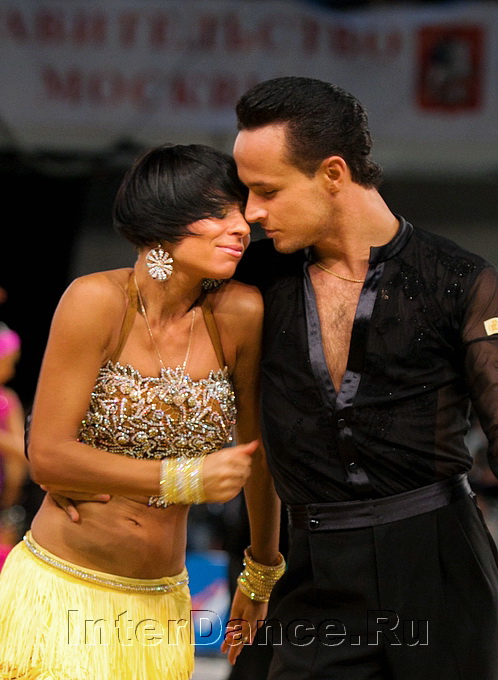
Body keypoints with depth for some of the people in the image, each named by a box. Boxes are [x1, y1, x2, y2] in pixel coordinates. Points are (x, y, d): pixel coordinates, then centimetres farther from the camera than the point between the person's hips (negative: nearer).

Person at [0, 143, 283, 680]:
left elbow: (257, 453, 9)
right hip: (63, 592, -3)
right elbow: (47, 456, -13)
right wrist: (186, 479, -15)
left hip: (160, 603, 4)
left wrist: (263, 569, 19)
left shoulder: (240, 314, -5)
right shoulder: (98, 300, -12)